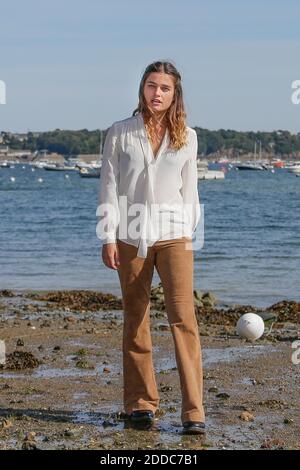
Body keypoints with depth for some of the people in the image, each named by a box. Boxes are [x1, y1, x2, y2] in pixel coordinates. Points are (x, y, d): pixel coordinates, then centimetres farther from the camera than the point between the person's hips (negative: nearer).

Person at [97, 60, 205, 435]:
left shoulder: (187, 137, 6)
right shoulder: (119, 133, 2)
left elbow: (189, 189, 14)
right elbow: (109, 187, 1)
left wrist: (190, 232, 13)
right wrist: (108, 238, -5)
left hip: (173, 234, 0)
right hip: (131, 235, 0)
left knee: (183, 317, -10)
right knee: (136, 319, 6)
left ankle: (193, 411, -9)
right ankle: (140, 402, 18)